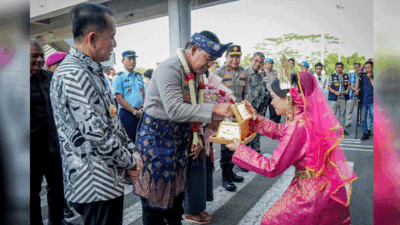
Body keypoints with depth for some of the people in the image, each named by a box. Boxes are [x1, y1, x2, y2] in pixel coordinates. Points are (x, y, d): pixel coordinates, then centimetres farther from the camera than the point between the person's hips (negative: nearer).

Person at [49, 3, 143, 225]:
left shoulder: (92, 72, 13)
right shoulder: (74, 76, -21)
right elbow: (99, 136, -24)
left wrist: (132, 150, 5)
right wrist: (130, 162, -10)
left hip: (107, 180, 10)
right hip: (96, 186, -10)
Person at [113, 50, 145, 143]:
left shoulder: (139, 76, 14)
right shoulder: (119, 78, -3)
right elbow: (120, 99, -9)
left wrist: (143, 109, -2)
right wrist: (135, 111, -12)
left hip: (140, 113, 5)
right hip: (127, 113, -5)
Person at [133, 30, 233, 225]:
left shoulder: (195, 74, 8)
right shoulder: (170, 69, -20)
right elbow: (175, 110, -32)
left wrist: (196, 137, 6)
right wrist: (213, 110, -34)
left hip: (179, 138, 8)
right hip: (156, 136, -8)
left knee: (177, 189, 19)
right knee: (155, 193, 4)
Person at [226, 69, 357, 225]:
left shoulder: (298, 127, -27)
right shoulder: (308, 117, -1)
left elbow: (272, 168, -21)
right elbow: (279, 130, 16)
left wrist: (239, 148, -14)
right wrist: (255, 117, 12)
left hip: (313, 192, -8)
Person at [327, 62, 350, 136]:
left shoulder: (346, 76, 12)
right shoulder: (332, 76, 2)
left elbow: (349, 85, 17)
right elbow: (329, 87, 0)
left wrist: (347, 90, -5)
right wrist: (335, 92, -15)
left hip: (343, 98, 4)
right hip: (334, 98, -3)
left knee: (342, 113, 9)